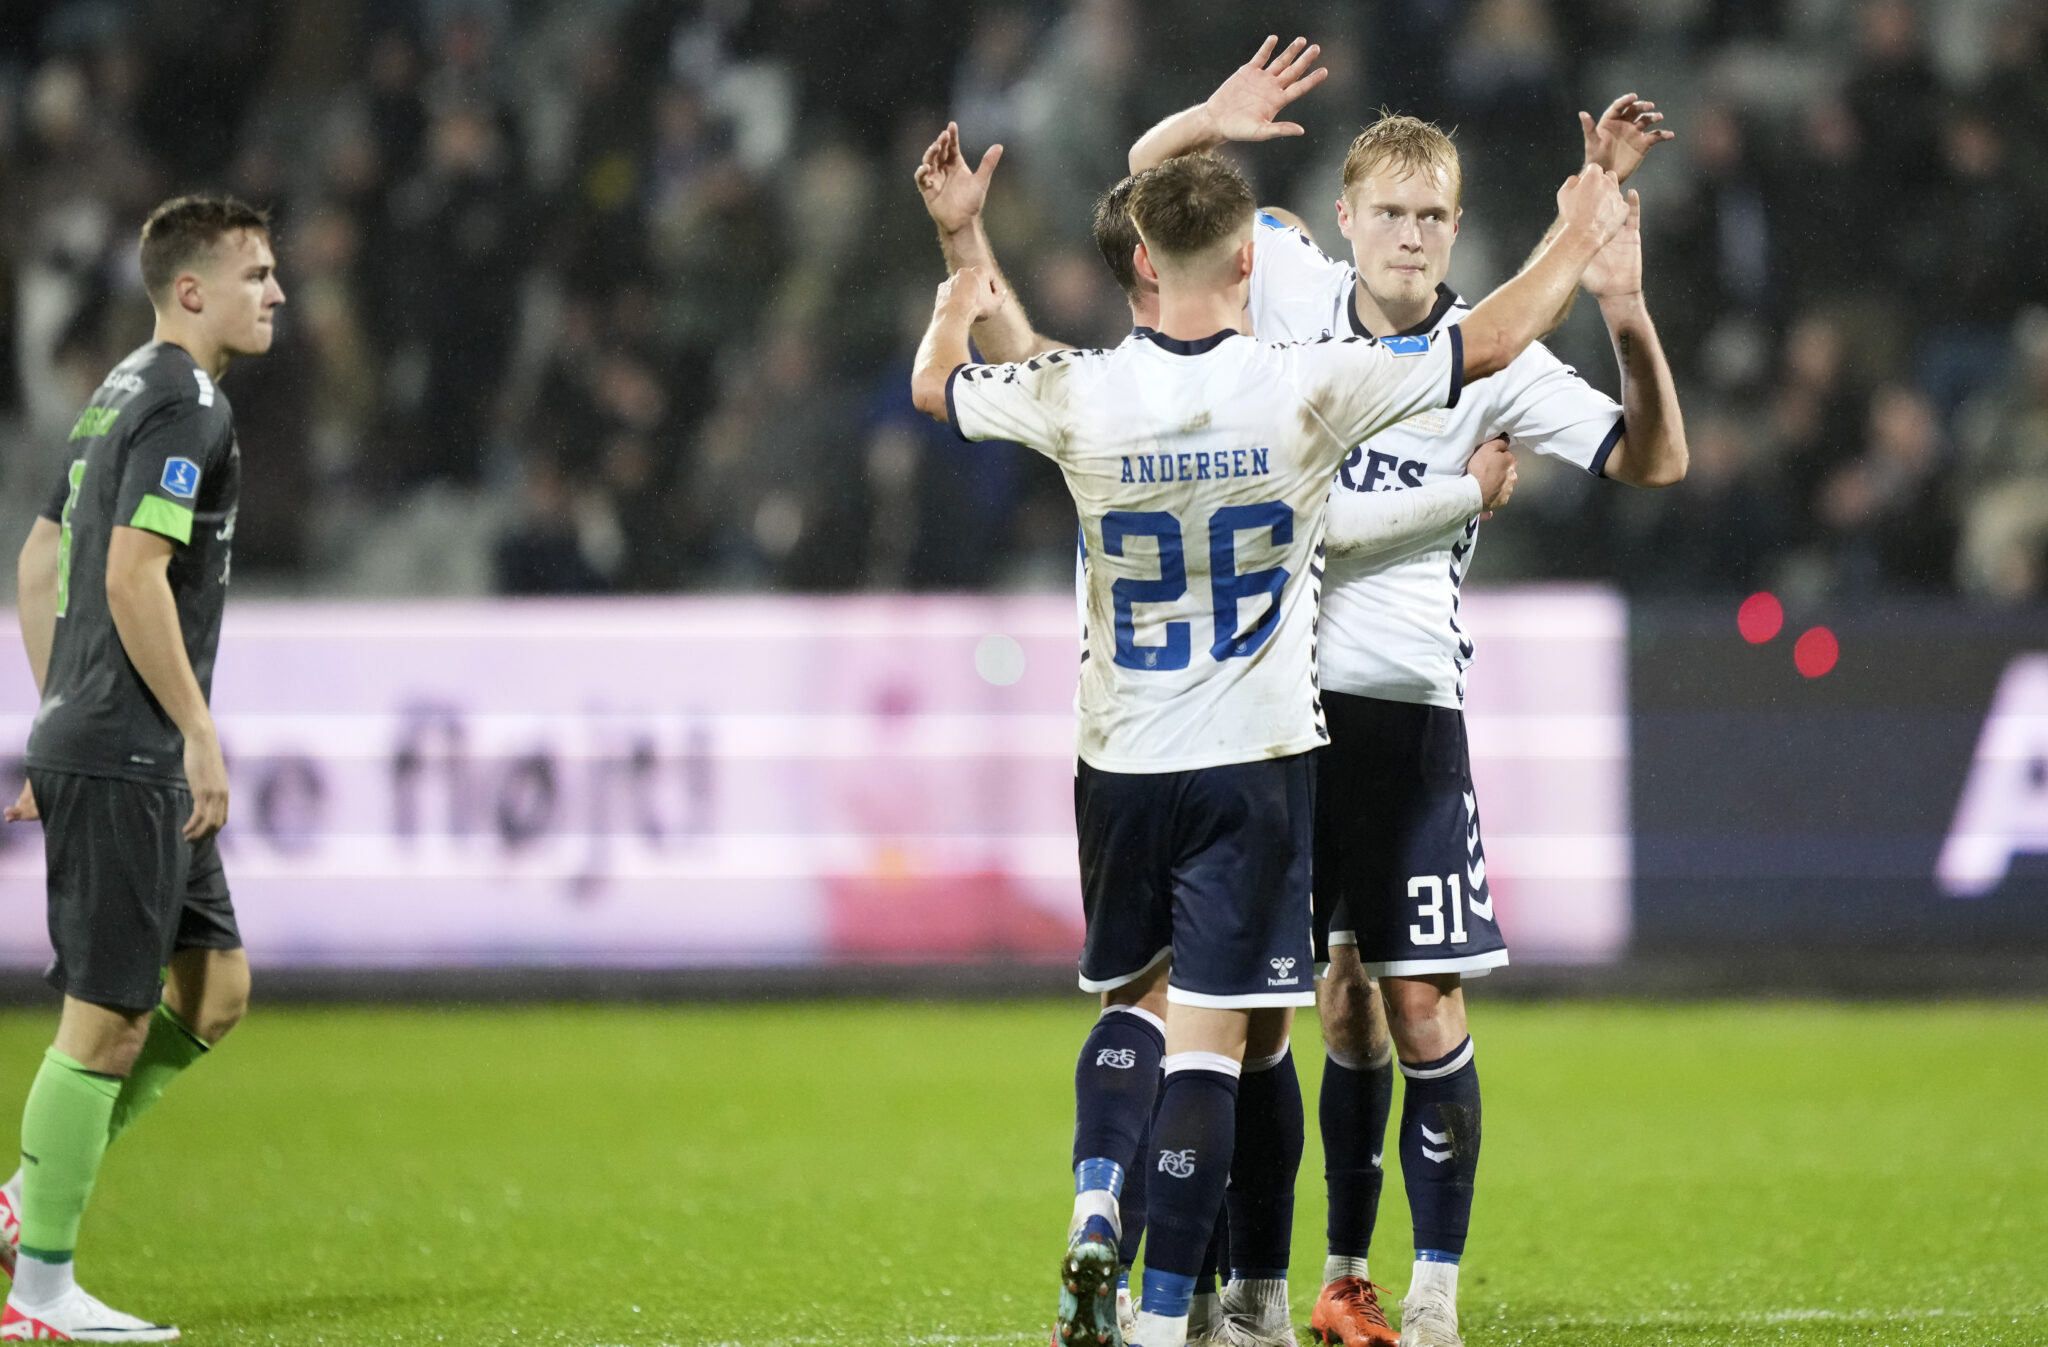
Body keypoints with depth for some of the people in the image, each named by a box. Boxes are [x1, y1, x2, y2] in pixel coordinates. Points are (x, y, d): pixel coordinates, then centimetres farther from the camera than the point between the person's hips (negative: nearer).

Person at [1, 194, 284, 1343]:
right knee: (107, 1019, -5)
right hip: (126, 761, -10)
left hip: (105, 751, 10)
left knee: (215, 991, 12)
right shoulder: (186, 406, -13)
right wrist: (199, 733, -18)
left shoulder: (121, 396, 17)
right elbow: (133, 577, -22)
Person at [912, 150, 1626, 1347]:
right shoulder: (1307, 387, -13)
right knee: (1208, 1042, -4)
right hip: (1255, 759, -3)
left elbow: (934, 387, 12)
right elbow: (1493, 342, -1)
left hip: (1121, 764, 3)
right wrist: (1580, 238, 16)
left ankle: (1096, 1216, 6)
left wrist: (965, 293, 34)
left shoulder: (1083, 397, -8)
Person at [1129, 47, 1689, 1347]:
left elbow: (1654, 460, -6)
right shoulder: (1287, 282, 3)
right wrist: (1209, 122, -9)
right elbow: (1148, 180, 12)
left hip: (1404, 707, -1)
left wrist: (1631, 320, -22)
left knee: (1422, 1008, -6)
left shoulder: (1491, 359, -2)